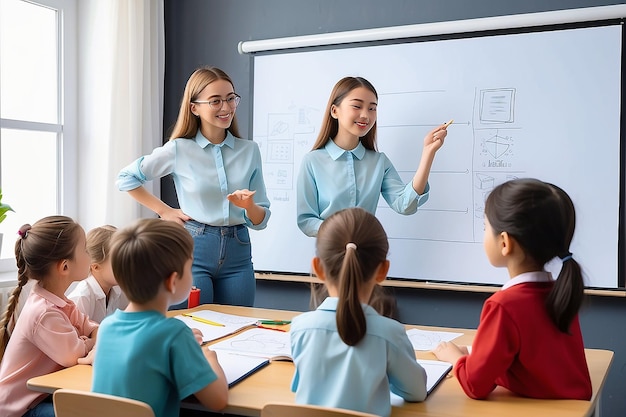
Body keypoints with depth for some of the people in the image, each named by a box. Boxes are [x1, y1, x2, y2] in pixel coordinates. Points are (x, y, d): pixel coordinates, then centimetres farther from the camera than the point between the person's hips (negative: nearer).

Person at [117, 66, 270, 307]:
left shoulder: (249, 150, 3)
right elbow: (126, 178, 8)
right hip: (194, 250, -3)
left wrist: (249, 206, -16)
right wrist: (164, 211, 3)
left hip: (237, 252, 3)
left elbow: (260, 221, 6)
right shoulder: (179, 150, -3)